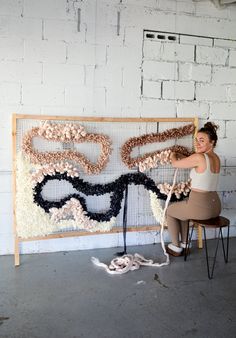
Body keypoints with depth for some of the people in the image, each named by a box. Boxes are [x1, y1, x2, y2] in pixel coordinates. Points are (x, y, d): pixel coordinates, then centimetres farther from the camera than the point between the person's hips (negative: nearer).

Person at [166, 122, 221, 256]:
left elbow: (175, 164, -4)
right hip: (215, 206, 8)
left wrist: (173, 155, 16)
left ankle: (176, 247, 30)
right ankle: (184, 243, 39)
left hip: (199, 206, -8)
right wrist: (179, 155, 22)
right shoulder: (216, 157, 7)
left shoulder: (199, 157, -18)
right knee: (183, 208, 36)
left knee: (170, 210, 22)